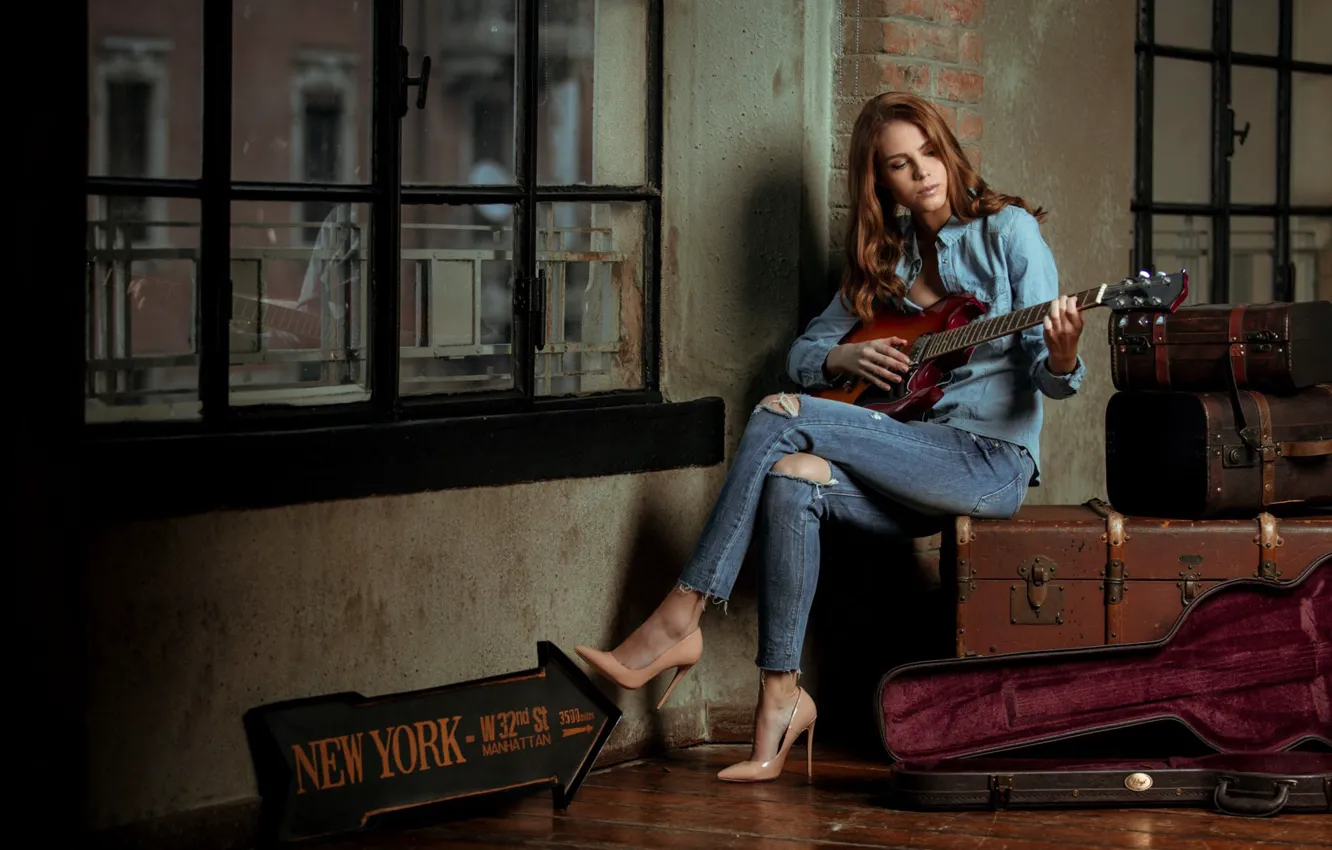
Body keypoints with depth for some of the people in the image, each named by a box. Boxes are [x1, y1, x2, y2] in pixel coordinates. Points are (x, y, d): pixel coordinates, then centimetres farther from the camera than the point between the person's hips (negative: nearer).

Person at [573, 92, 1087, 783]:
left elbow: (1050, 379, -8)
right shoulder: (886, 256, 17)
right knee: (790, 481, -26)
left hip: (992, 462, -6)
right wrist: (847, 357, -2)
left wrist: (1062, 355, -31)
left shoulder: (1006, 231, 0)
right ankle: (781, 694, -22)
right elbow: (802, 354, 19)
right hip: (915, 463, 6)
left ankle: (679, 622, -19)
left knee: (778, 418, -21)